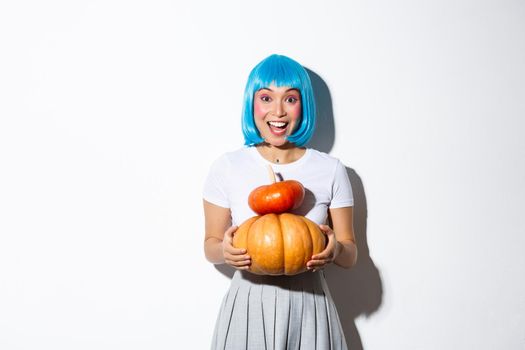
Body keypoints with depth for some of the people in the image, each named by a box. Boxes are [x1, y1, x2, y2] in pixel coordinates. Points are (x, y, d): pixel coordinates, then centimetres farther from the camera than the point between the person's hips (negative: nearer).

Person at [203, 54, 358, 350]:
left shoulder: (331, 170, -3)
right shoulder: (227, 168, -5)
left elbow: (351, 256, 2)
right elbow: (211, 245, 4)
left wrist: (336, 251, -20)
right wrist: (225, 251, -19)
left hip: (309, 307, 1)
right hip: (248, 306, 0)